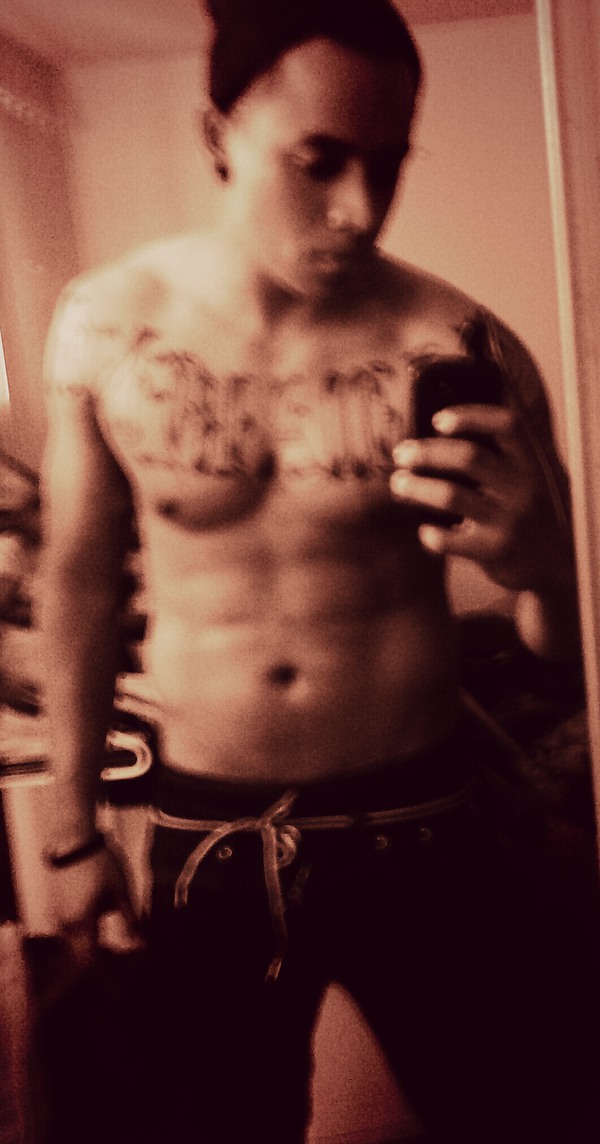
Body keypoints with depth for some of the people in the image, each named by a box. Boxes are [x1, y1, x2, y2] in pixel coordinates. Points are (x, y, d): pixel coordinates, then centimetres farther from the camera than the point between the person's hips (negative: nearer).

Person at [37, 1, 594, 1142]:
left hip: (424, 838, 0)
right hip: (203, 847, 1)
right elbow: (81, 582, 4)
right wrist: (74, 832, 10)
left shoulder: (462, 350, -13)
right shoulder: (103, 327, -7)